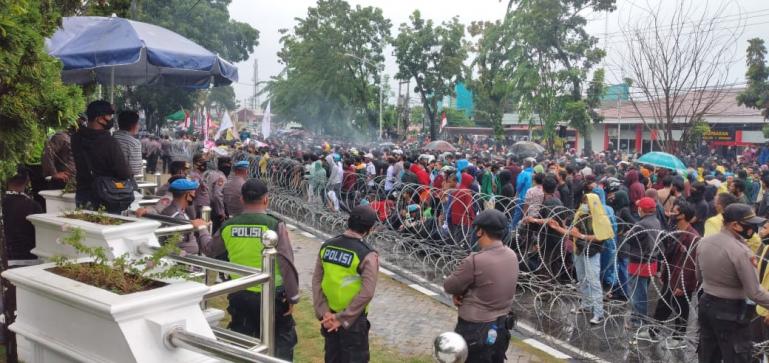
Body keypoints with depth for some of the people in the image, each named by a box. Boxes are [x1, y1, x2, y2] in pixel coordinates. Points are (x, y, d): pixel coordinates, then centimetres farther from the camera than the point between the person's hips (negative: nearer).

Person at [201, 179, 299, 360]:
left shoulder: (228, 226, -3)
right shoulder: (275, 225, -16)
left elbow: (209, 251, 15)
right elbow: (287, 265, -18)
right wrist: (293, 296, -8)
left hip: (240, 295, 4)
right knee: (282, 340, 17)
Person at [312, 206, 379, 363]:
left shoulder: (327, 246, -1)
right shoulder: (367, 254, -17)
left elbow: (316, 281, -2)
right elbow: (367, 293, -23)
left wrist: (323, 312, -4)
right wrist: (343, 318, -18)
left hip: (329, 317, 5)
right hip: (353, 319, -5)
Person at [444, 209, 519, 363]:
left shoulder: (475, 261, -28)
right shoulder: (512, 256, -4)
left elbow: (448, 286, -14)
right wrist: (463, 291, -6)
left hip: (475, 331, -7)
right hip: (502, 329, 7)